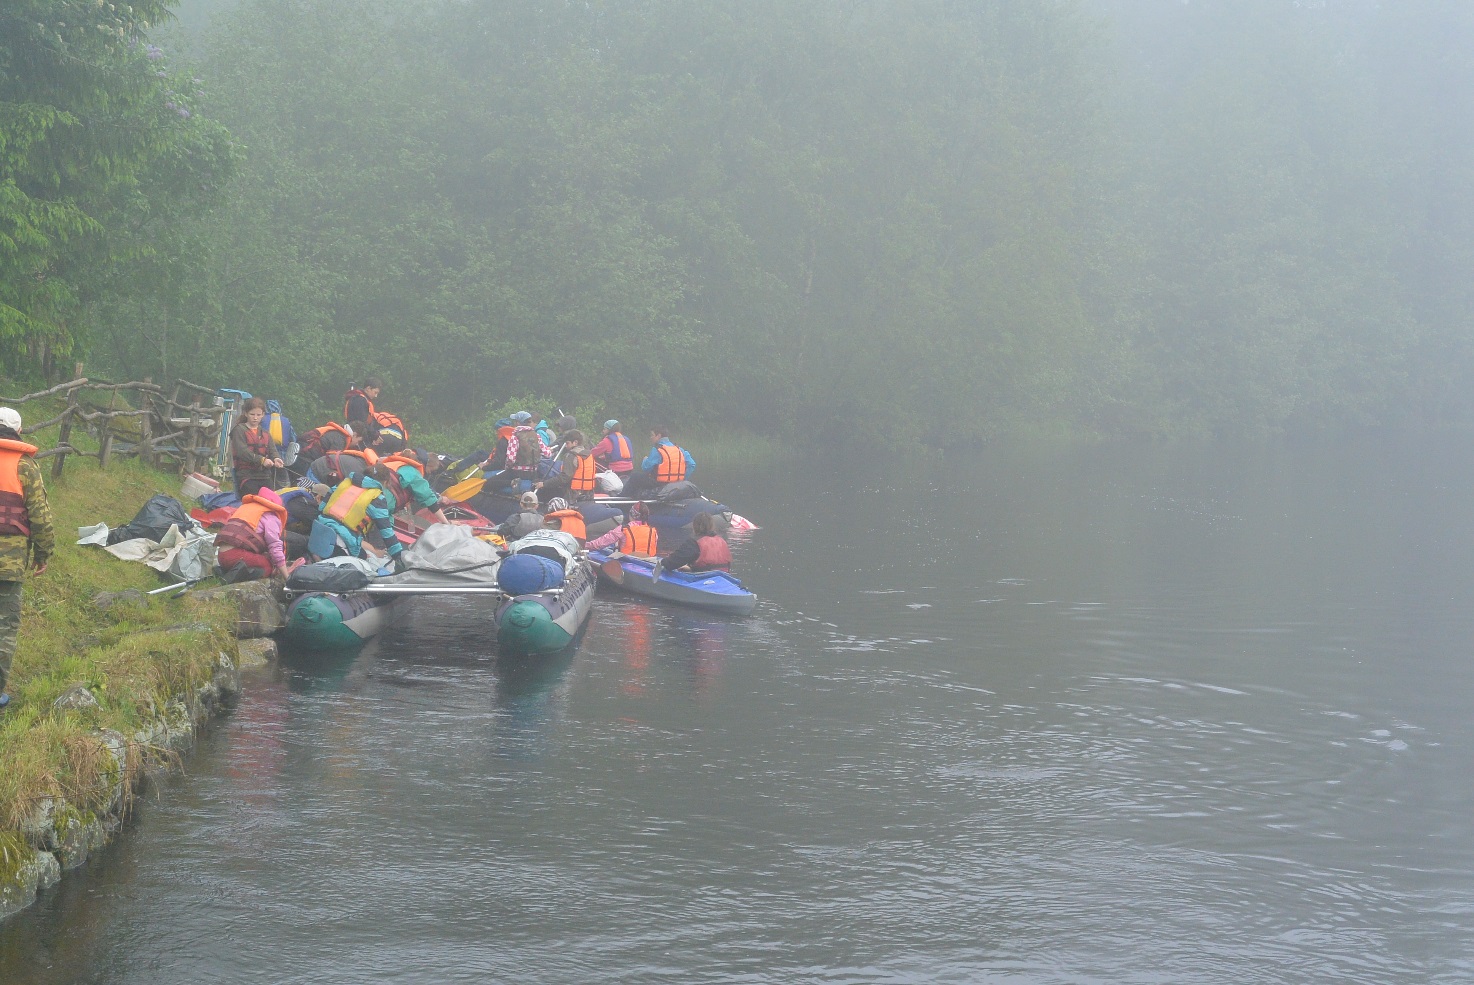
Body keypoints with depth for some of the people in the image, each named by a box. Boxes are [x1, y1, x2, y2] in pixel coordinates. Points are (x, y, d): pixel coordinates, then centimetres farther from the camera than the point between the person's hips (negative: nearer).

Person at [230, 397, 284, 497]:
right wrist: (261, 460, -24)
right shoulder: (239, 430, 0)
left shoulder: (266, 433, 19)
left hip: (264, 476, 6)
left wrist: (276, 458, -19)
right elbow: (242, 451, -13)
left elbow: (272, 450, 6)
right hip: (246, 476, -6)